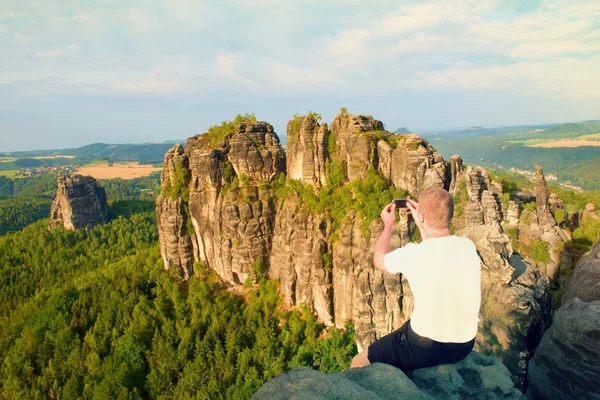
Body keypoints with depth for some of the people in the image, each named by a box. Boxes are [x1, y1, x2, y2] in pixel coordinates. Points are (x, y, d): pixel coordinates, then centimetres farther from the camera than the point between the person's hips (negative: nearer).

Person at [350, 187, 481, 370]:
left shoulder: (413, 254, -20)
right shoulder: (468, 247, -6)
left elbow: (379, 260, 3)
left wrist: (388, 225, 15)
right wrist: (422, 226, 21)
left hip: (426, 347, -6)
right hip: (465, 345, 6)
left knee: (359, 363, 12)